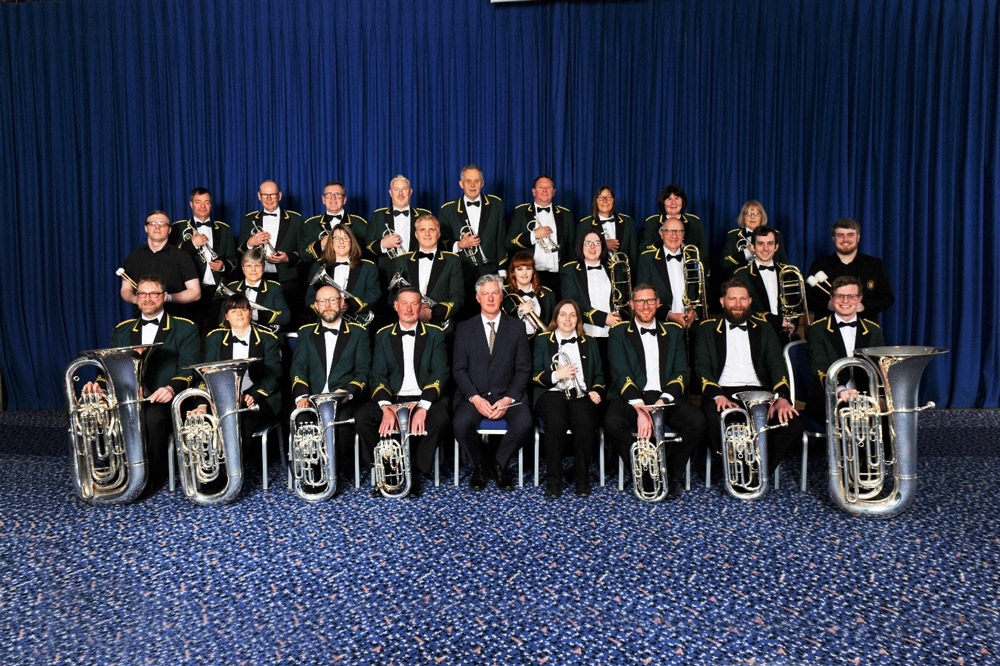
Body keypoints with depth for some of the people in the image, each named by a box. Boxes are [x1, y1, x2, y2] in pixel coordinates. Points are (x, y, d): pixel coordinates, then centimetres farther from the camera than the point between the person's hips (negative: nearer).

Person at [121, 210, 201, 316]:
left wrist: (169, 298, -14)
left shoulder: (181, 257, 3)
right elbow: (125, 290, 18)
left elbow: (195, 293, 0)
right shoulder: (134, 257, 13)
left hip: (174, 318, -2)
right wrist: (135, 299, -5)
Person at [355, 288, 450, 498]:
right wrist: (386, 407, -19)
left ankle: (416, 472, -13)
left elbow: (440, 373, -5)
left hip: (424, 399, -1)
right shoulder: (383, 335, 10)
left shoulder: (435, 334, 5)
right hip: (392, 399, 2)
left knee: (440, 417, -33)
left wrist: (423, 407, -22)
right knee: (361, 416, -25)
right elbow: (378, 375, 1)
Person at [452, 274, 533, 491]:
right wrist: (475, 398, -13)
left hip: (507, 395, 0)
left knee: (524, 423, -29)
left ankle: (498, 463, 0)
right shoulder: (465, 328, 8)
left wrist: (508, 399, -11)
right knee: (461, 423, -30)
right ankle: (479, 465, 0)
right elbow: (459, 369, 2)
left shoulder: (516, 327, 8)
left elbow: (523, 369, 4)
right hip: (473, 395, 0)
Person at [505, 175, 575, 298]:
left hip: (557, 277, 1)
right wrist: (534, 235, -9)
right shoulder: (521, 212, 10)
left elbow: (572, 247, 14)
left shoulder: (565, 214, 15)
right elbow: (509, 243, 1)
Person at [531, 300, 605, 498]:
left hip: (582, 393, 2)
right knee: (556, 423, -35)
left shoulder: (589, 342, 23)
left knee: (585, 424, -33)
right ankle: (553, 479, -23)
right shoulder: (543, 340, 16)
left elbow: (599, 375, 22)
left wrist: (597, 391, 1)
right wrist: (556, 375, -10)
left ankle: (582, 478, -17)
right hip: (552, 393, -1)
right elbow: (535, 375, 8)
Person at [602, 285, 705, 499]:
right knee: (613, 423, -33)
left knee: (697, 422, -26)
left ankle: (670, 476, -5)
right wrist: (640, 408, -22)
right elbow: (621, 374, -5)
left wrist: (663, 401, -13)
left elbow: (682, 372, 7)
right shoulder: (619, 333, 8)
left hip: (667, 396, 2)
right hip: (631, 397, -2)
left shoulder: (673, 332, 17)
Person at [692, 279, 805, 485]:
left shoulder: (763, 328, 20)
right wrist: (717, 395, -19)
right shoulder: (707, 328, 13)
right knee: (716, 424, -37)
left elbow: (776, 364, 8)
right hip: (722, 392, -2)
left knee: (793, 424, -25)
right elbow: (702, 366, 1)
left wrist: (782, 396, -13)